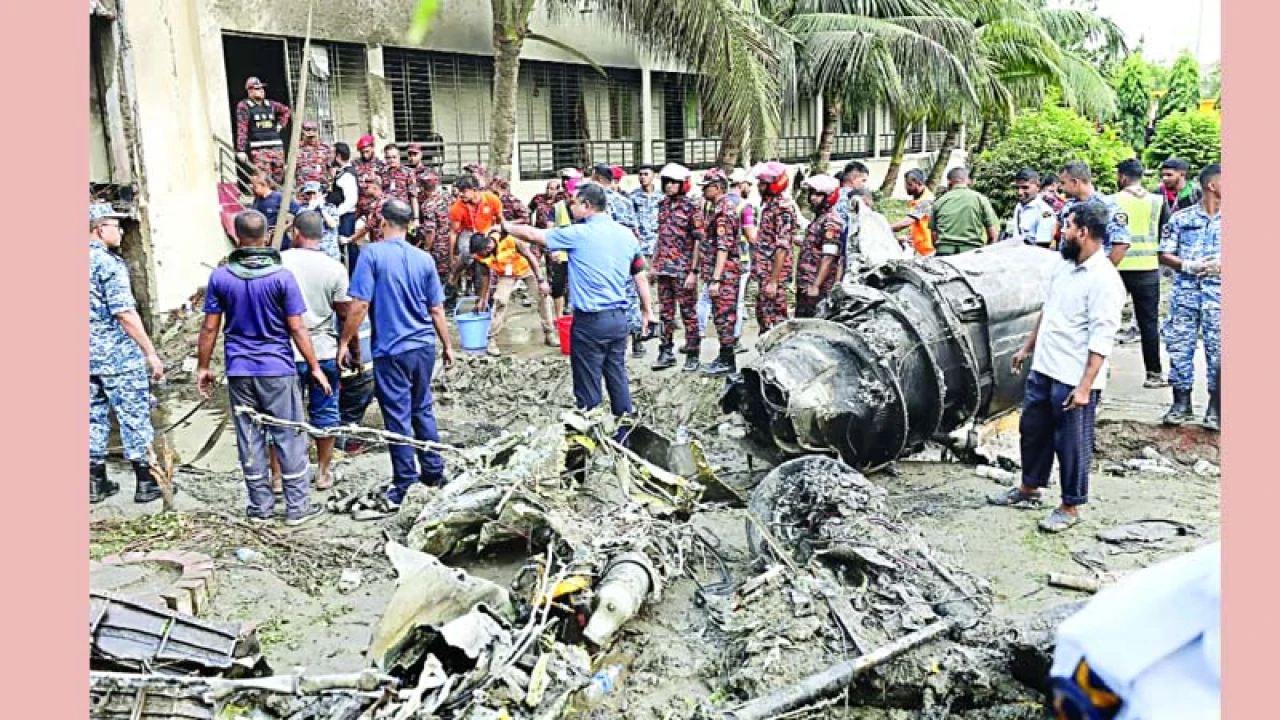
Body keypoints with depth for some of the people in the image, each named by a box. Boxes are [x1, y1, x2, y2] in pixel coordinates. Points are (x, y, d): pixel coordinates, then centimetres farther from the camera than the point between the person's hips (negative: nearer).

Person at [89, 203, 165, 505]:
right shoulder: (109, 263, -14)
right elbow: (124, 313, -19)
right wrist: (151, 353, -15)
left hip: (89, 356, 8)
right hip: (118, 355, -7)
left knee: (94, 417, 13)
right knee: (135, 417, 1)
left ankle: (97, 482, 21)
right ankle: (145, 482, 6)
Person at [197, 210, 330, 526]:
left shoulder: (220, 277, -2)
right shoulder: (282, 276, -9)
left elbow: (210, 327, 1)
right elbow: (297, 328, -9)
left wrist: (203, 367, 13)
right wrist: (315, 368, -1)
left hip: (239, 371, 3)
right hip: (278, 369, -3)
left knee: (249, 438, 11)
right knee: (289, 437, 5)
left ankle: (261, 505, 19)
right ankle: (297, 506, 9)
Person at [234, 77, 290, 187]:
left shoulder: (270, 104, 15)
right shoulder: (244, 106, 0)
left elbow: (285, 110, 36)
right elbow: (242, 129, -7)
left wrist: (280, 125, 21)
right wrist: (241, 150, -13)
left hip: (276, 147, 6)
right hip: (259, 149, -6)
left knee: (278, 181, 9)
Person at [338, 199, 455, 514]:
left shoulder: (372, 253, -8)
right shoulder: (424, 258, 4)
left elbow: (360, 304, -12)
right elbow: (437, 309, 8)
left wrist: (344, 341, -2)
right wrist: (447, 345, 18)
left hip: (391, 350, -4)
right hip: (424, 346, 5)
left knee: (398, 417, 3)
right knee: (422, 410, 18)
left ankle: (404, 484, 10)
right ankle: (433, 472, 26)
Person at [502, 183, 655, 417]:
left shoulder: (579, 234, -12)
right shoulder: (627, 235, 6)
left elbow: (533, 235, -3)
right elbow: (641, 277, 12)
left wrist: (507, 227, 15)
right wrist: (647, 311, 22)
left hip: (590, 320, -6)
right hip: (619, 318, 6)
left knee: (588, 383, 4)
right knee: (617, 375, 16)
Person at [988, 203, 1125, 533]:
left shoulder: (1104, 279, -18)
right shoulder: (1064, 267, 8)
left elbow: (1102, 340, -22)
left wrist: (1085, 387, -24)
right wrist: (1028, 348, 23)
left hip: (1074, 379, -9)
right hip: (1043, 369, 9)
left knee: (1071, 444, 4)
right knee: (1033, 430, 19)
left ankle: (1070, 507, 21)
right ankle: (1029, 489, 37)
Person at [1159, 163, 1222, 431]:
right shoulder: (1181, 218, 4)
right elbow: (1164, 255, 3)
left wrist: (1220, 265, -14)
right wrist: (1187, 265, -14)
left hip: (1218, 294, 0)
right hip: (1185, 291, 0)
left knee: (1217, 349, 1)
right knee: (1179, 346, 2)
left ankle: (1215, 408, 12)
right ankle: (1181, 403, 15)